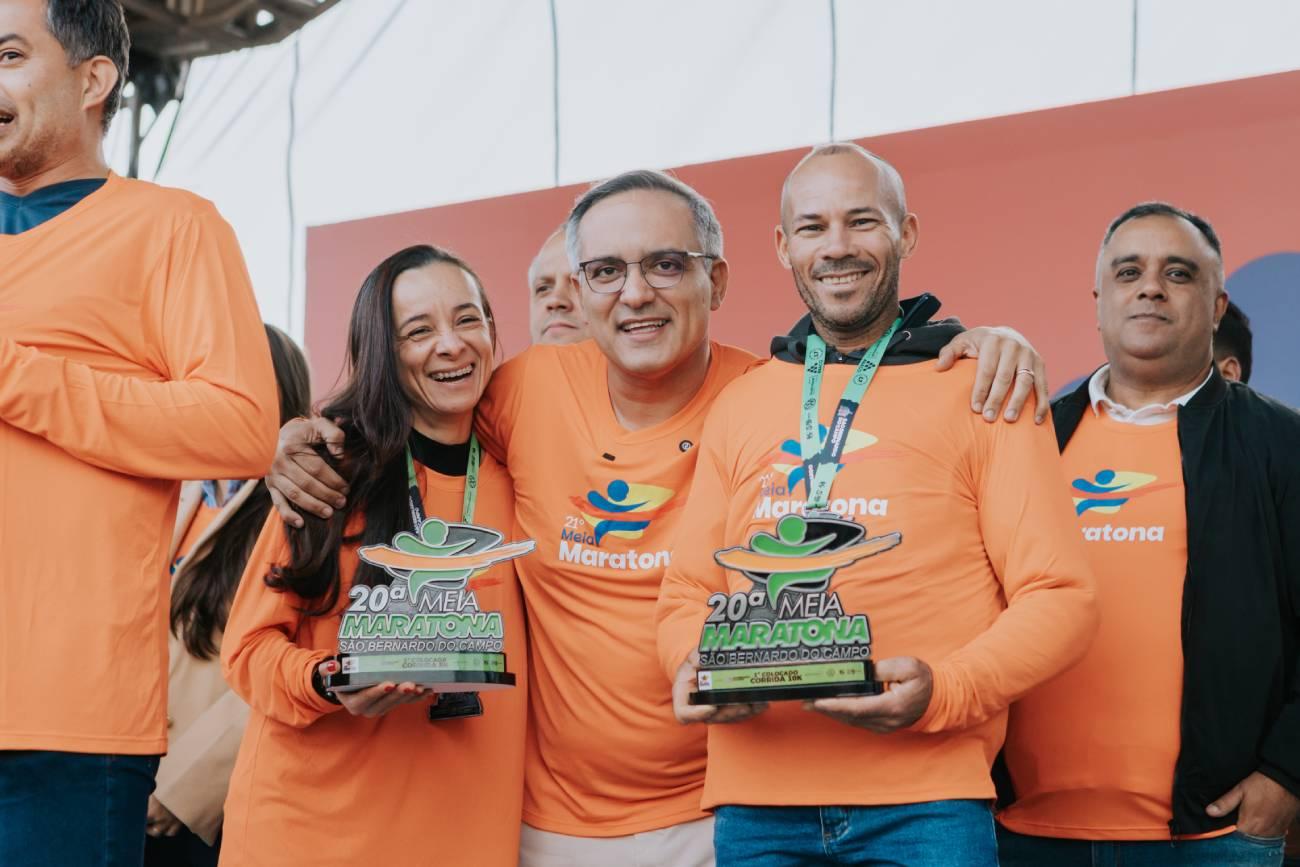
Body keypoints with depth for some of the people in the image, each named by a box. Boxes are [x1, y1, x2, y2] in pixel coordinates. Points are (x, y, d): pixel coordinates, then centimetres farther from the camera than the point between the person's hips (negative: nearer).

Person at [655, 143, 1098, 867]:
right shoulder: (739, 406, 16)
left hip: (927, 794, -3)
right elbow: (689, 596, 18)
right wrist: (695, 667, -5)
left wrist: (943, 692, -17)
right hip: (757, 800, 3)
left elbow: (1059, 597, -1)